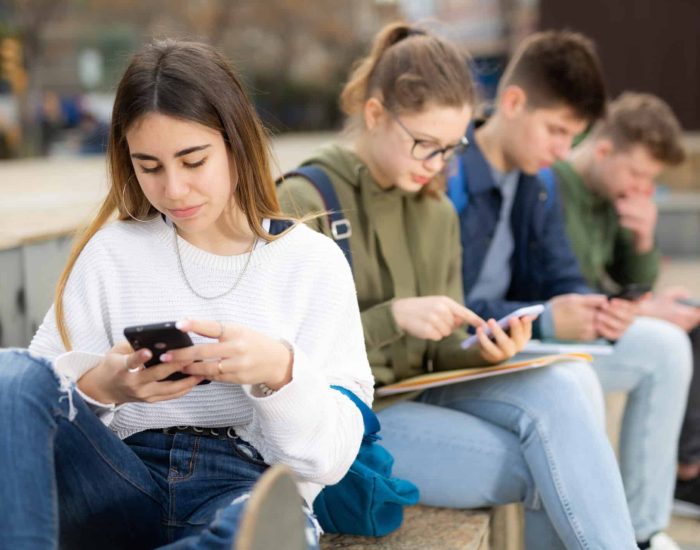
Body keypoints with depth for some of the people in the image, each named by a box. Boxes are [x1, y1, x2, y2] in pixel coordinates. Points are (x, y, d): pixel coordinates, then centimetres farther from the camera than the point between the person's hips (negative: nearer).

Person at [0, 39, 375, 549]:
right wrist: (100, 387, -20)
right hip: (125, 489, 3)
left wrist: (280, 372, -21)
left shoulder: (313, 261, 4)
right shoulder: (111, 252, 9)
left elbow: (332, 456, -1)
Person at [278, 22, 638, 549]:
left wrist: (482, 350, -11)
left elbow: (441, 353, 12)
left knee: (560, 387, -23)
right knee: (553, 469, -20)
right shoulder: (304, 203, -10)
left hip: (419, 393, 6)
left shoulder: (438, 212, 10)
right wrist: (392, 317, -23)